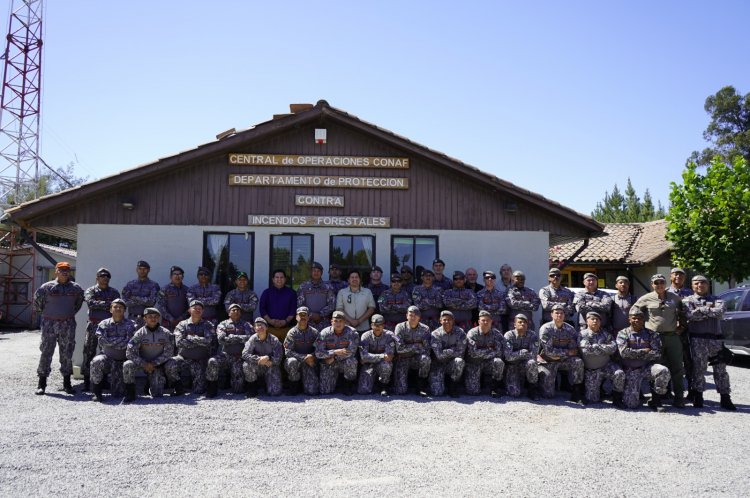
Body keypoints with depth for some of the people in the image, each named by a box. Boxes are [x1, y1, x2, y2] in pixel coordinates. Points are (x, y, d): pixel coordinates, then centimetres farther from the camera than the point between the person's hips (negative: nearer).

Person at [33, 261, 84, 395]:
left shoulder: (76, 288, 5)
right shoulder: (47, 287, -2)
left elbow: (80, 300, 22)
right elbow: (37, 298, 10)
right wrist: (44, 312, 14)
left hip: (68, 324, 2)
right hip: (49, 323, -2)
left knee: (67, 354, 5)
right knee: (46, 352, -1)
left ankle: (67, 383, 14)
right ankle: (42, 383, 8)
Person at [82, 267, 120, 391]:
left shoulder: (114, 292, 14)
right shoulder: (90, 291, 7)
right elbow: (91, 302, -13)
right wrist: (107, 304, -17)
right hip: (94, 325, -2)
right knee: (89, 352, -3)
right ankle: (86, 380, 3)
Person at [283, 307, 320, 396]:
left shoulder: (314, 332, 1)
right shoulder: (292, 332, -6)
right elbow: (288, 352, -12)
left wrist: (312, 357, -17)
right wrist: (304, 357, -20)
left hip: (310, 363, 1)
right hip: (296, 359, -1)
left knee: (312, 391, -15)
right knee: (292, 361, -38)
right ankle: (294, 384, -10)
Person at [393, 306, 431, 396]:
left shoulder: (424, 329, -4)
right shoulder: (400, 327, -8)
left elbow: (426, 350, -10)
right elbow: (399, 348, -17)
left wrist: (408, 348, -15)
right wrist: (416, 346, -13)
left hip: (416, 359, 1)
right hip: (402, 359, -1)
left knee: (425, 358, -35)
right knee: (400, 391, -16)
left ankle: (421, 387, -14)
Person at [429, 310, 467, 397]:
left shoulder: (460, 332, -8)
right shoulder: (435, 334, -11)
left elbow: (460, 353, -16)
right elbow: (439, 355, -19)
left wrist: (445, 352, -14)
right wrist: (453, 350, -15)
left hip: (452, 364, 1)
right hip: (438, 365, -1)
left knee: (459, 361, -35)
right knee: (437, 393, -17)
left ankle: (453, 386, -10)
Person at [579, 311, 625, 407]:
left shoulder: (606, 334, 4)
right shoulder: (583, 334, -5)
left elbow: (613, 348, -10)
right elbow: (586, 350, -19)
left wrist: (596, 347, -13)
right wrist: (604, 348, -10)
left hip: (606, 366, 2)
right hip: (591, 371, -2)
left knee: (619, 373, -30)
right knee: (592, 399, -3)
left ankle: (617, 399, -8)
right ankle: (599, 388, 34)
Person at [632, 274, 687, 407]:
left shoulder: (675, 298, 8)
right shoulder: (646, 299, 1)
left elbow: (683, 312, 22)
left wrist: (681, 326, 13)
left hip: (673, 336, 2)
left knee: (677, 368, 2)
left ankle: (679, 397, 10)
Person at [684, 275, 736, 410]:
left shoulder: (716, 300, 14)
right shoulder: (688, 300, 7)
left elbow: (721, 311, -9)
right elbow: (690, 315, -12)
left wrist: (701, 310, -8)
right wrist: (711, 312, -5)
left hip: (716, 338, 2)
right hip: (697, 339, -2)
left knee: (721, 369, 5)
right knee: (698, 368, 1)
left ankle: (725, 399, 12)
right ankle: (698, 398, 10)